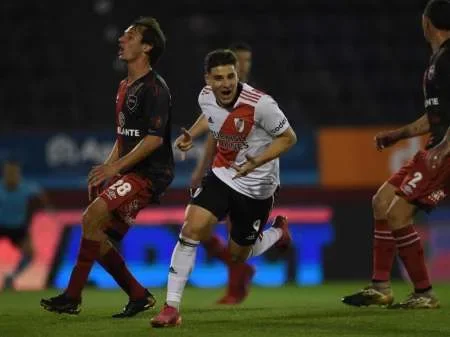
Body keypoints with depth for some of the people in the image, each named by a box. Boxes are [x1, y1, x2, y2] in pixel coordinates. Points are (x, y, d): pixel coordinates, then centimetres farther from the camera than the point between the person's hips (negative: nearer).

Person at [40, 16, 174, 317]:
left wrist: (115, 167, -22)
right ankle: (139, 296, 15)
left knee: (93, 216, -23)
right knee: (97, 237, 3)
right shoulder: (125, 87, 18)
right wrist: (104, 172, 13)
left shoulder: (154, 88, -12)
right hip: (129, 174, 10)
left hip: (149, 174, -10)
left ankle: (72, 297, -20)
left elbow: (154, 138, -20)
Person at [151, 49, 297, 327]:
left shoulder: (261, 104, -26)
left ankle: (278, 234, 44)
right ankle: (172, 308, -15)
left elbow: (288, 138, -15)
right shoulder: (206, 98, -8)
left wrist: (256, 162, -29)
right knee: (192, 229, -19)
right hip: (222, 176, 3)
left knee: (237, 256, 10)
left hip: (256, 187, -3)